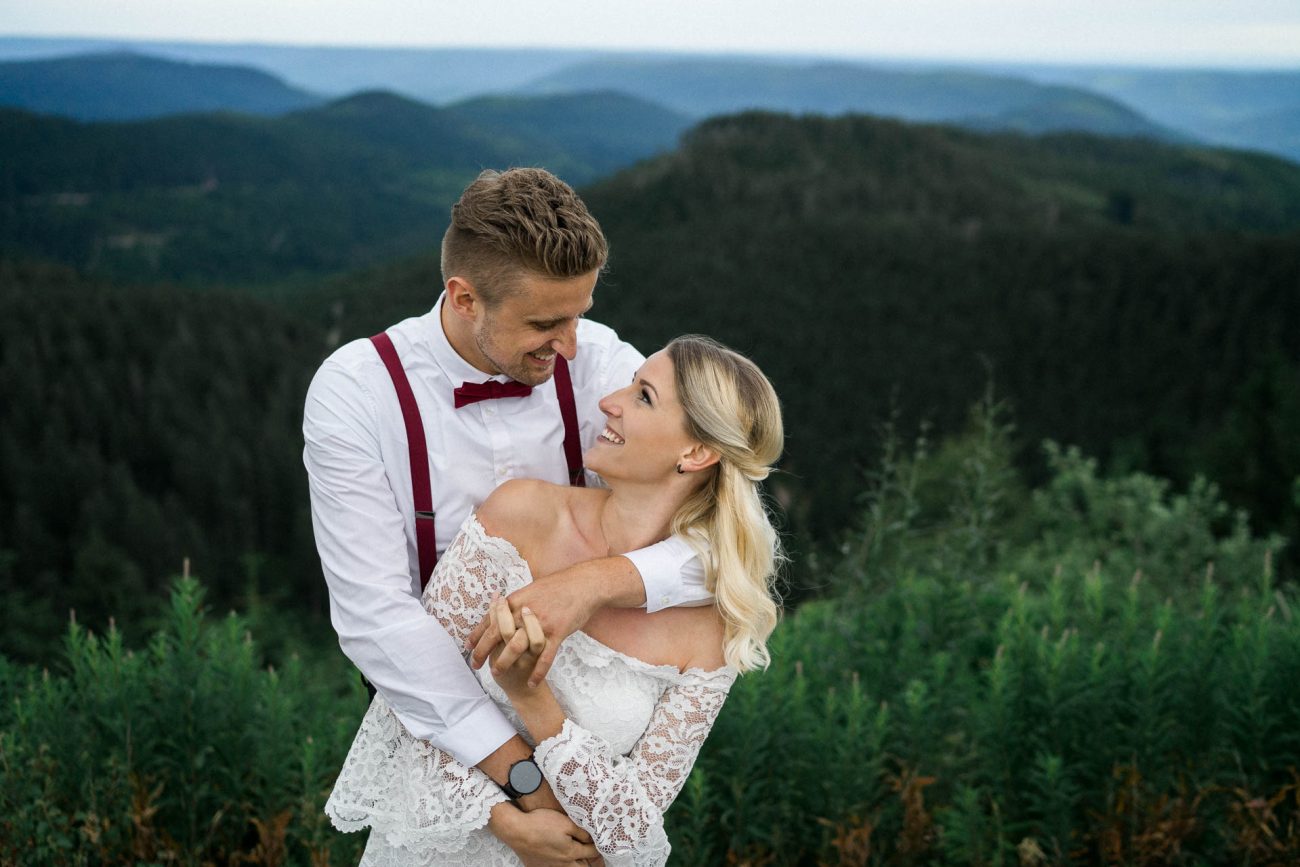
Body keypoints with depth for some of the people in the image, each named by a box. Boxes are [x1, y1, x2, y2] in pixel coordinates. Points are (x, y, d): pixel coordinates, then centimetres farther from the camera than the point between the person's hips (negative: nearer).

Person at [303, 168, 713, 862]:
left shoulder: (601, 364, -16)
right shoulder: (354, 392, -20)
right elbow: (374, 612, -27)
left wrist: (596, 582, -40)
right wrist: (525, 778, -33)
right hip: (434, 712, -1)